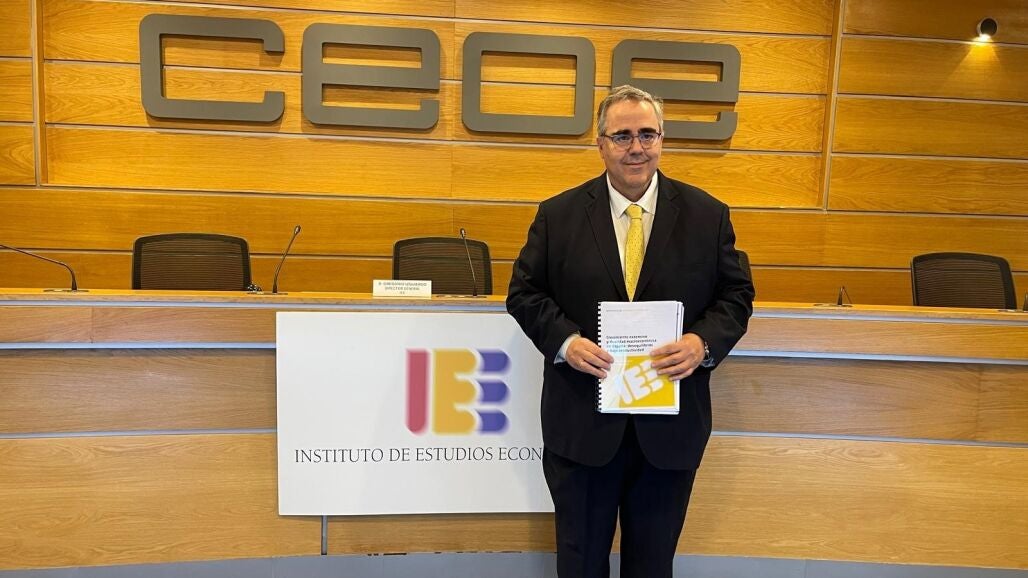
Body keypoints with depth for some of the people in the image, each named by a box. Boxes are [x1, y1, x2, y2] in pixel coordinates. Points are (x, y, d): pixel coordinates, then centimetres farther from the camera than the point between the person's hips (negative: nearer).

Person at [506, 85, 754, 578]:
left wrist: (703, 342, -16)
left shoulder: (707, 215, 1)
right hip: (581, 423, 0)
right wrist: (564, 341, -17)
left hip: (670, 425, 1)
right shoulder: (558, 215, -1)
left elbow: (736, 295, 4)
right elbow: (524, 293, 1)